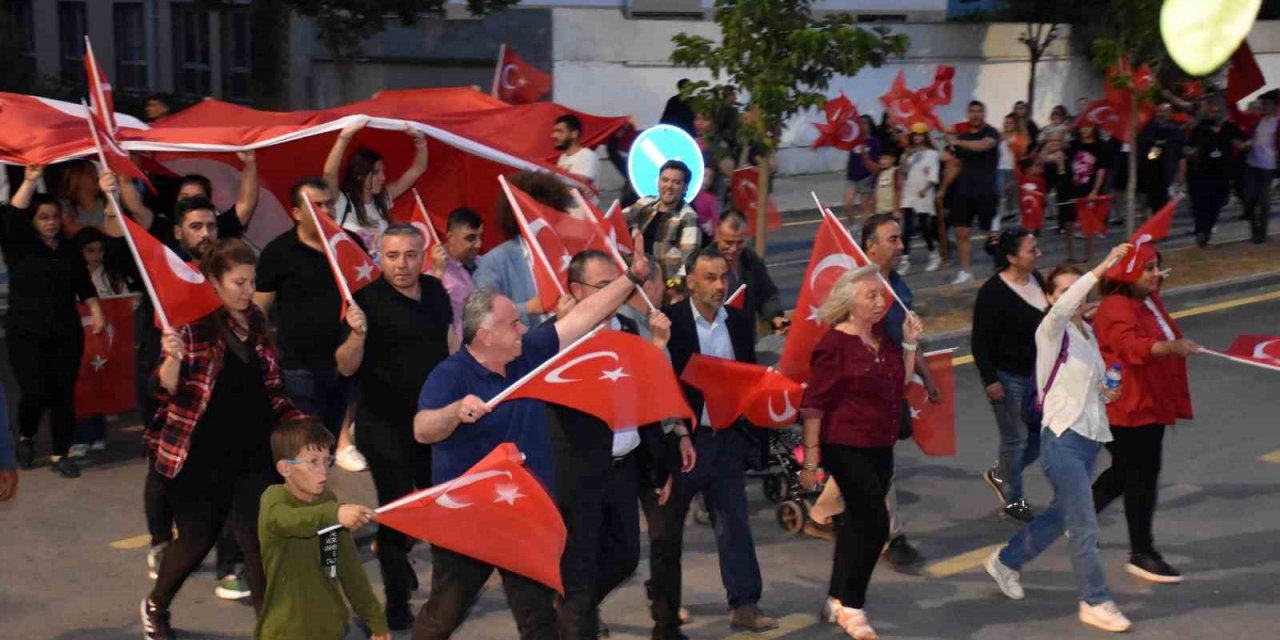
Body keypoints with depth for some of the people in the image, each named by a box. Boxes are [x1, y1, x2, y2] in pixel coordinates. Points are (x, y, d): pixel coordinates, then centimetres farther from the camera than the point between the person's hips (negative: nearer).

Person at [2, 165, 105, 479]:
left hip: (66, 333, 3)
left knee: (64, 394, 2)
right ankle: (25, 436, 19)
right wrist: (30, 181, -26)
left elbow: (84, 285, 14)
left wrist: (97, 313, 2)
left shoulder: (70, 249, 10)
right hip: (26, 333, -3)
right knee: (35, 393, -11)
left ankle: (60, 454, 12)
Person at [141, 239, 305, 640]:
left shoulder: (256, 323, 7)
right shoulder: (193, 324, -11)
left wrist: (296, 421, 6)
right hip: (202, 457, -4)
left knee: (260, 540, -1)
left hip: (254, 454, 4)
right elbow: (168, 391, -15)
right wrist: (173, 357, -33)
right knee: (197, 540, 10)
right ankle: (155, 607, 37)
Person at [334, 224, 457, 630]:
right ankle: (397, 602, 13)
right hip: (386, 425, -6)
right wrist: (357, 333, -36)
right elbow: (345, 368, -18)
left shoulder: (435, 290, 1)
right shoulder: (368, 300, -16)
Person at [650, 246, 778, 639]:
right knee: (667, 529, 8)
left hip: (727, 440, 4)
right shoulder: (668, 322, -10)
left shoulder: (739, 323, 8)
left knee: (734, 522, 3)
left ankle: (744, 605, 7)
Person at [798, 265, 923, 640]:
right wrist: (811, 458, -17)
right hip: (847, 449, -8)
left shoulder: (883, 337, 8)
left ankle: (838, 601, 27)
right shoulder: (835, 344, -14)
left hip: (880, 447, 8)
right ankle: (850, 607, 3)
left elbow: (901, 384, 13)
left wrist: (910, 343, 3)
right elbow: (814, 404, -15)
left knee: (859, 524, 14)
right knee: (875, 525, -10)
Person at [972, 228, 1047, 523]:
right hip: (1008, 377, -7)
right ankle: (1012, 499, 24)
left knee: (1042, 433, 10)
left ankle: (1000, 475, 33)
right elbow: (980, 341, -17)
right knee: (1016, 438, 4)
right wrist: (990, 380, -18)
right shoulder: (993, 292, -20)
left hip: (1038, 373, 7)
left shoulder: (1036, 279, 3)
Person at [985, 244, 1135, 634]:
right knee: (1084, 525, -5)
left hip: (1090, 436, 8)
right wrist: (1103, 268, -40)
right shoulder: (1051, 331, -11)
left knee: (1061, 515, 19)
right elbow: (1061, 308, -36)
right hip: (1063, 439, -8)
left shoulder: (1087, 332, 12)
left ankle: (1006, 561, 38)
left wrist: (1106, 392, 1)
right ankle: (1095, 602, 6)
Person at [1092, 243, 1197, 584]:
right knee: (1143, 474, -5)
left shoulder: (1149, 300, 10)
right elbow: (1133, 346, -40)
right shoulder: (1117, 309, -21)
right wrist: (1172, 347, -54)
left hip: (1151, 402, 10)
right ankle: (1141, 554, 5)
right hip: (1128, 406, -10)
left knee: (1127, 470, 19)